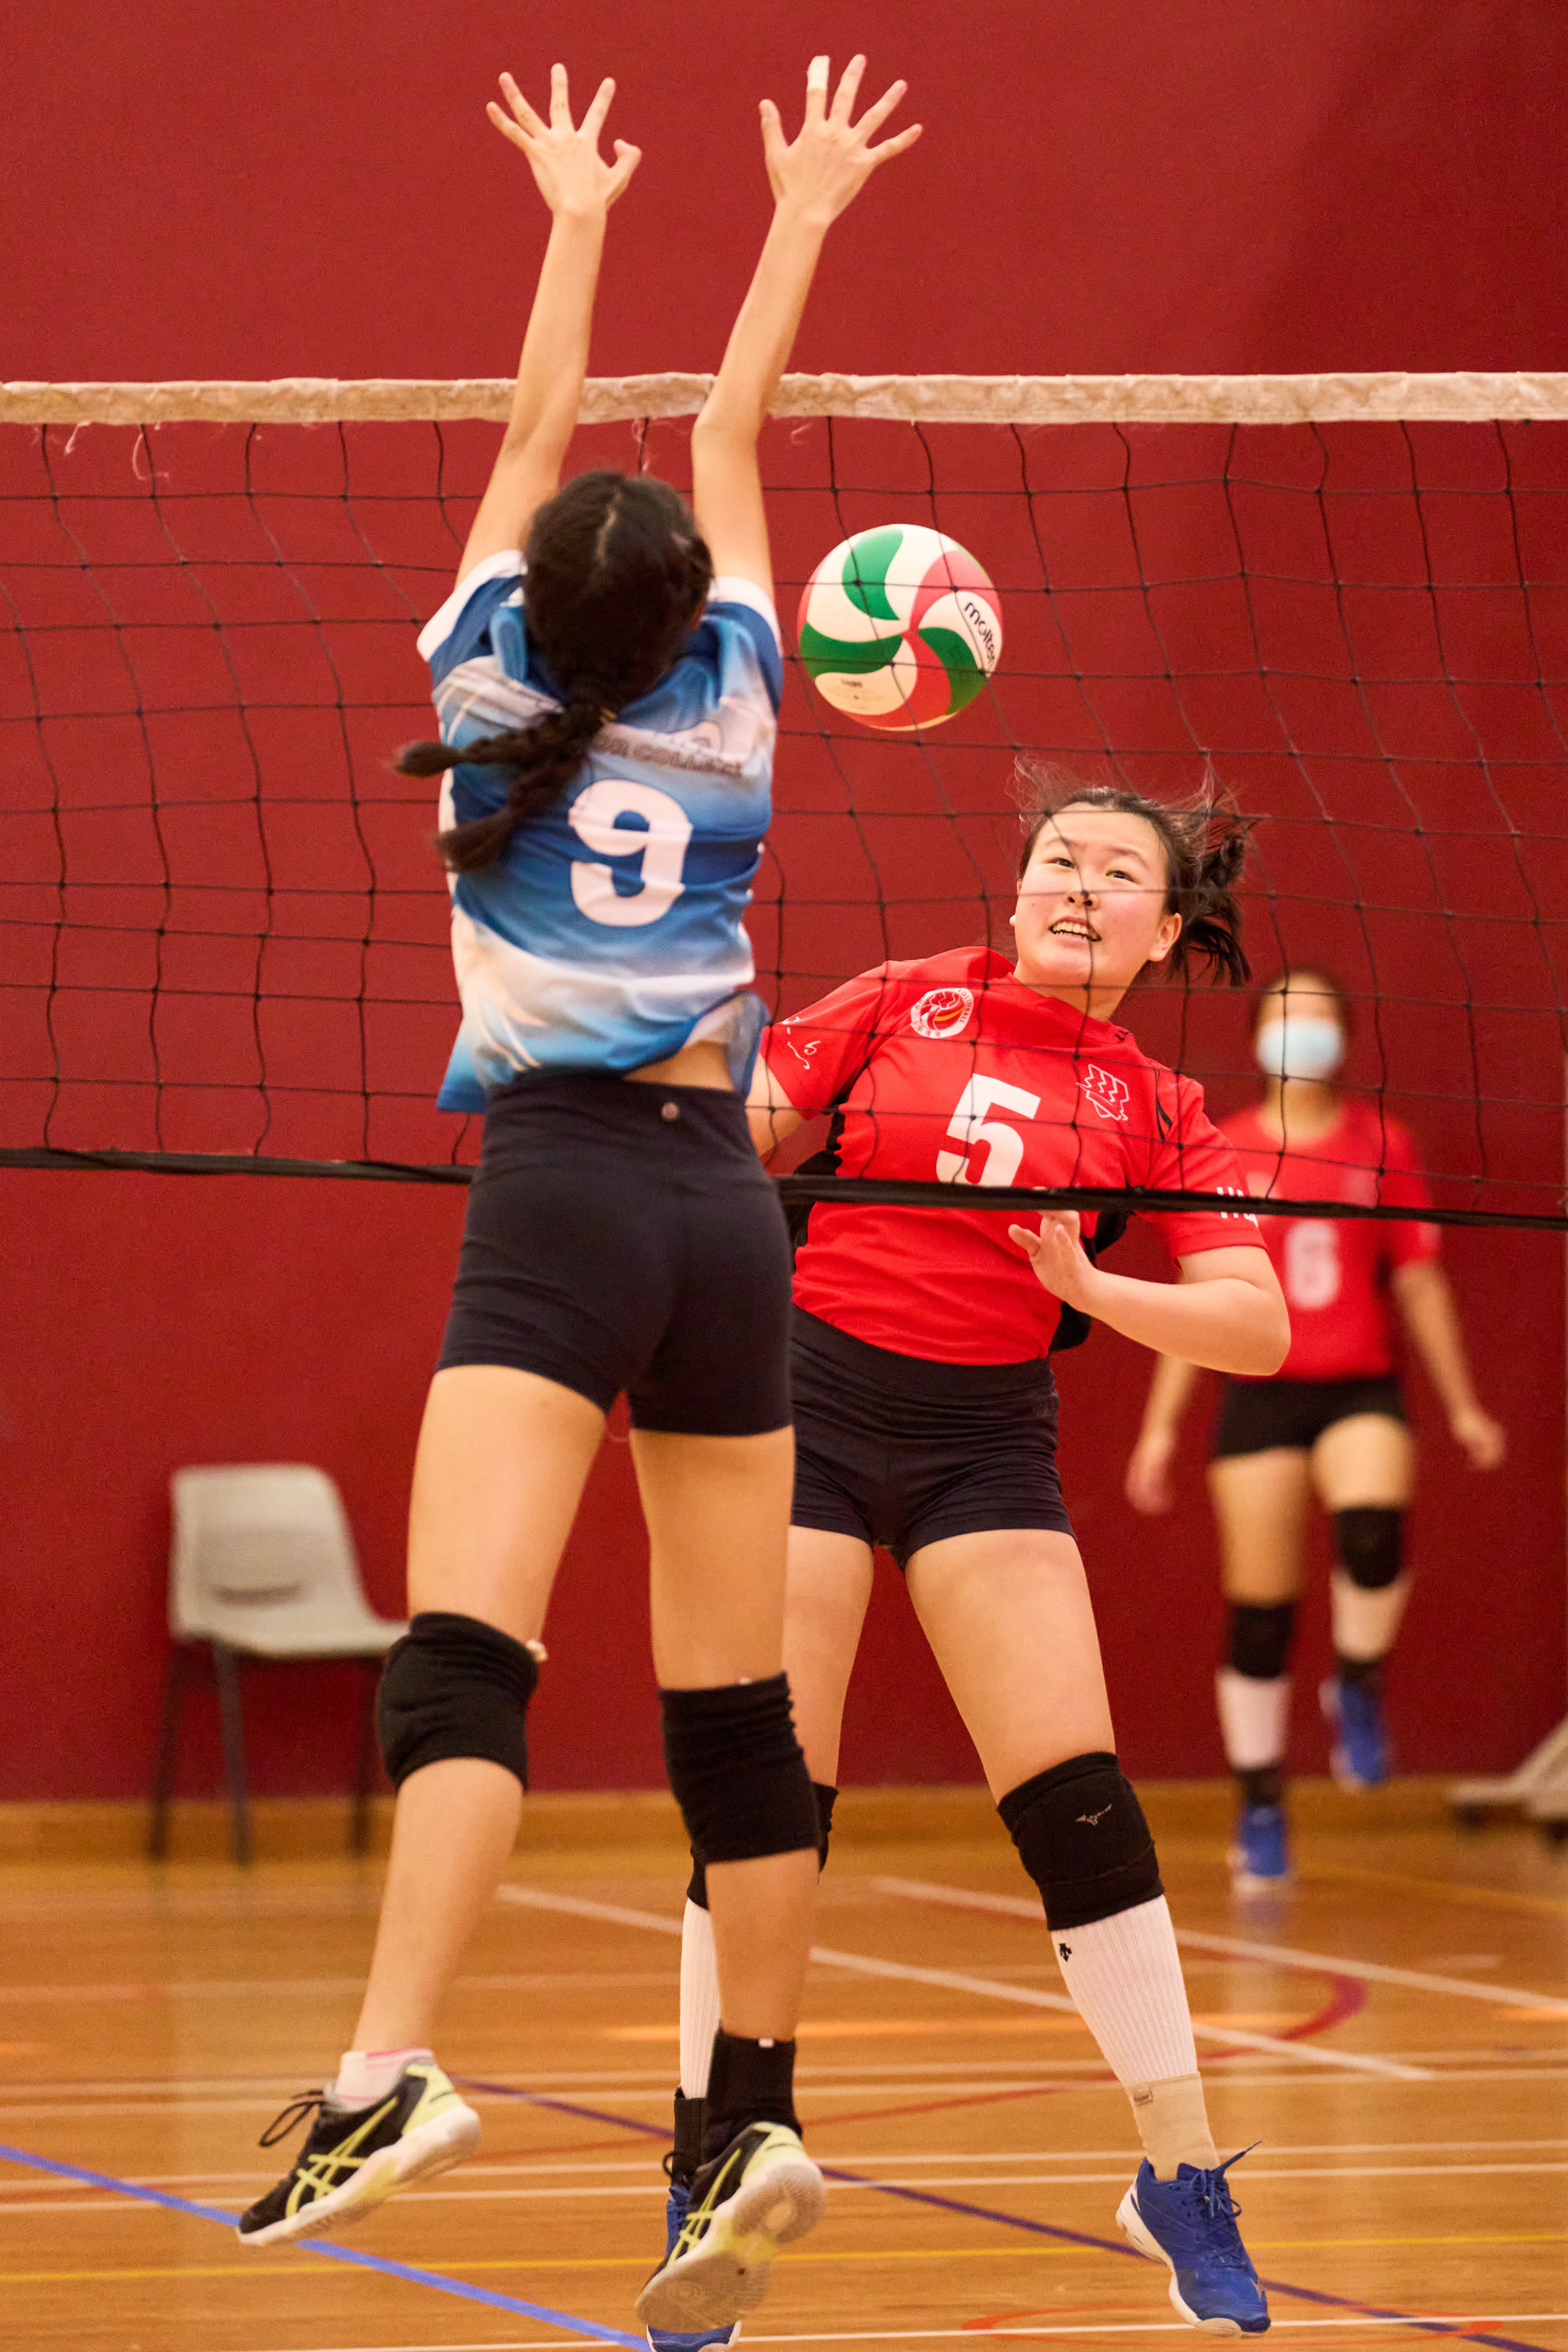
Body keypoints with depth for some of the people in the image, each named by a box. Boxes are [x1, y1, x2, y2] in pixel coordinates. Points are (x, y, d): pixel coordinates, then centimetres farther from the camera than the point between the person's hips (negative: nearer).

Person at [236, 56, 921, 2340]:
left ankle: (395, 2068, -35)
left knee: (466, 1656, -18)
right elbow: (730, 433, 22)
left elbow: (542, 440, 20)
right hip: (727, 1198, 4)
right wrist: (799, 218, 33)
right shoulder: (726, 700, 10)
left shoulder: (493, 692, 5)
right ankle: (758, 2120, 7)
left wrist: (576, 224, 32)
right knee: (736, 1700, 7)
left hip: (563, 1186, -4)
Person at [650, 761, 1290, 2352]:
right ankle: (704, 2184, 7)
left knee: (1078, 1800, -8)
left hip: (983, 1438, 1)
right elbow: (735, 1127, 10)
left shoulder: (1154, 1112, 4)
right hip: (810, 1394, -1)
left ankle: (1182, 2178, 4)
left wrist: (1090, 1286, -17)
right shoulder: (909, 1005, 4)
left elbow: (1258, 1327, -4)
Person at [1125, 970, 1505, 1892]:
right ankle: (1261, 1812, 13)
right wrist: (1162, 1426, 5)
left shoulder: (1382, 1144, 5)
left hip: (1360, 1392, 0)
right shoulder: (1226, 1152, 4)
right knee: (1260, 1613, -1)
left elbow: (1419, 1282, 10)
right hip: (1260, 1399, 1)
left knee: (1373, 1527, -31)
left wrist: (1462, 1404, 9)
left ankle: (1360, 1684, -2)